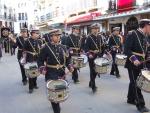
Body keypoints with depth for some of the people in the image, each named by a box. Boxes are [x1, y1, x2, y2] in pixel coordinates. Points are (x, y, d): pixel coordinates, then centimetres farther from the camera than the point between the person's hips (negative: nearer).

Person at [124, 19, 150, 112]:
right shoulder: (132, 34, -15)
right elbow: (127, 50, -20)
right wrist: (134, 59, -31)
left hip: (140, 63, 8)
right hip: (132, 64, -8)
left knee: (134, 82, 17)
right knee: (136, 84, -3)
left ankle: (131, 99, 31)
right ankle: (140, 105, 2)